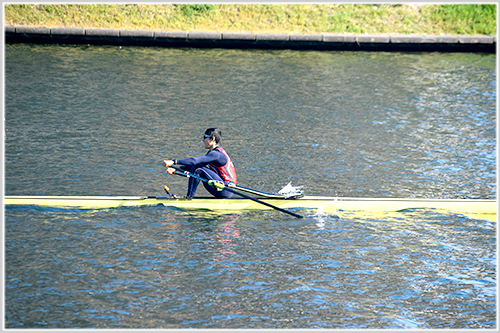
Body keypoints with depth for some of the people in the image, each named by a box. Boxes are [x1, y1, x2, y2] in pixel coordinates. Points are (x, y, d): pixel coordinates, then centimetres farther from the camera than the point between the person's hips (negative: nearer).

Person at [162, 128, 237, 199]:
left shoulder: (216, 154, -16)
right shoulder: (213, 152, 15)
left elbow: (194, 161, -26)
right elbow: (195, 163, 16)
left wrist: (174, 162, -27)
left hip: (227, 190, -10)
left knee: (198, 169, -18)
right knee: (196, 166, 10)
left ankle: (189, 197, -12)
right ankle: (189, 196, 5)